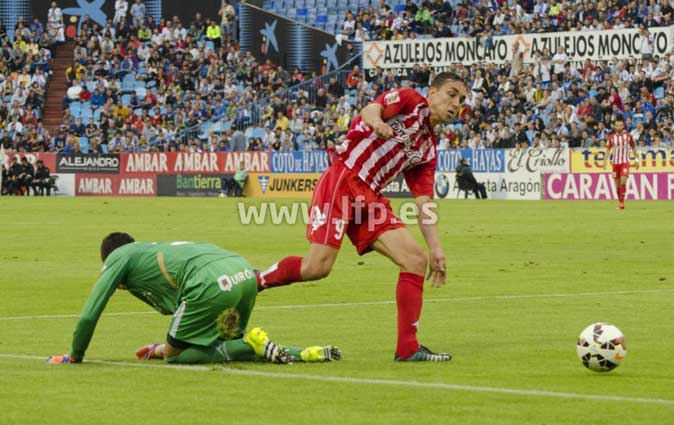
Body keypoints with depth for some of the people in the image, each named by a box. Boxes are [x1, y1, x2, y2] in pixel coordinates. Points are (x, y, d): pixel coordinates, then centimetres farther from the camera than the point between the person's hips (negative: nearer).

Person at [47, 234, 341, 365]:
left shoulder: (118, 257, 20)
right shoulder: (154, 249, 41)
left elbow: (89, 315, 18)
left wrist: (74, 357, 31)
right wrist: (169, 346, 64)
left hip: (211, 284, -8)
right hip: (245, 272, 8)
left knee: (175, 355, 6)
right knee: (223, 347, 22)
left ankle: (255, 345, -12)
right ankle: (304, 354, 2)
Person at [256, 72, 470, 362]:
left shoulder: (428, 149, 21)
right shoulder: (409, 100, 3)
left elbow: (425, 204, 18)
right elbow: (370, 109, -16)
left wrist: (436, 250, 9)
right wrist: (376, 122, -41)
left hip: (369, 199, 8)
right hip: (342, 181, -8)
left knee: (416, 260, -5)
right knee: (317, 267, -19)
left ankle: (408, 348, -3)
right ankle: (252, 282, 5)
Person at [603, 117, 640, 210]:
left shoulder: (628, 136, -1)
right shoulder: (611, 137, 2)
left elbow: (634, 148, 9)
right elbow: (608, 149, 9)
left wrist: (636, 160, 8)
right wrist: (605, 160, -4)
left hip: (625, 162, -2)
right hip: (615, 163, 2)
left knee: (623, 182, -18)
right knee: (617, 184, 6)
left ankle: (622, 202, -13)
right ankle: (619, 202, 19)